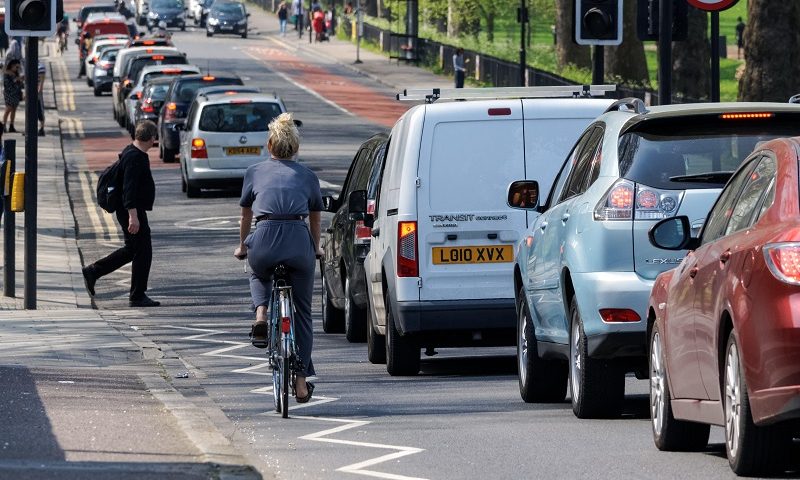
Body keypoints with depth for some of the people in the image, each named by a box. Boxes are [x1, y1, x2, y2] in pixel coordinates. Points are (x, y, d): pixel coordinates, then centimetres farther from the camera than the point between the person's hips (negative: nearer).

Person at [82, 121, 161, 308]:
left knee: (131, 249, 19)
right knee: (142, 252, -3)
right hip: (133, 210, -10)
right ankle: (138, 296, 2)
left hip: (127, 211, 10)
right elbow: (129, 188, -26)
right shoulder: (135, 158, -20)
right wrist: (133, 216, -30)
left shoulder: (130, 153, 13)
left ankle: (93, 271, 21)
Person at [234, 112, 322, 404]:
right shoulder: (307, 176, 20)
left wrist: (242, 246, 47)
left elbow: (246, 215, 30)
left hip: (265, 240, 0)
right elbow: (315, 218, 32)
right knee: (302, 312, 14)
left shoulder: (255, 173, 18)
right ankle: (302, 379, 11)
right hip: (299, 240, 0)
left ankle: (261, 314, 5)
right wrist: (316, 248, 50)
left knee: (259, 276, 36)